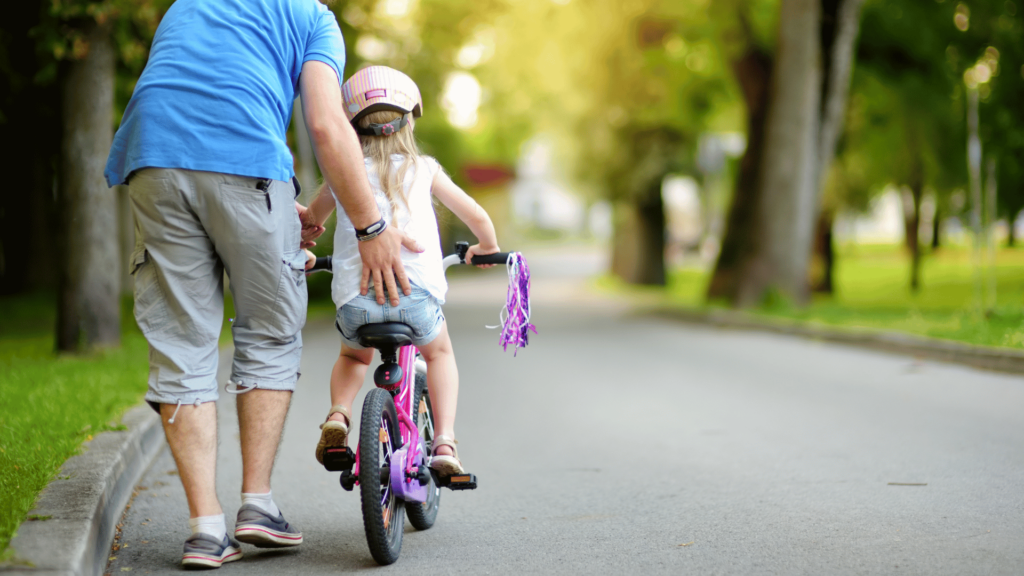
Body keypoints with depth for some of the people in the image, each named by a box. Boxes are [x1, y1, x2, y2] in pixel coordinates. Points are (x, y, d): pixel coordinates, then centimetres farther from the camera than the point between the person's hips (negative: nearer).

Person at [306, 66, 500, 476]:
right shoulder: (424, 169, 14)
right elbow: (477, 217, 19)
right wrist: (487, 248, 39)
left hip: (355, 296, 1)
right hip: (416, 293, -1)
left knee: (353, 356, 33)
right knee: (439, 353, 29)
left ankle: (337, 414, 5)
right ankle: (444, 442, 11)